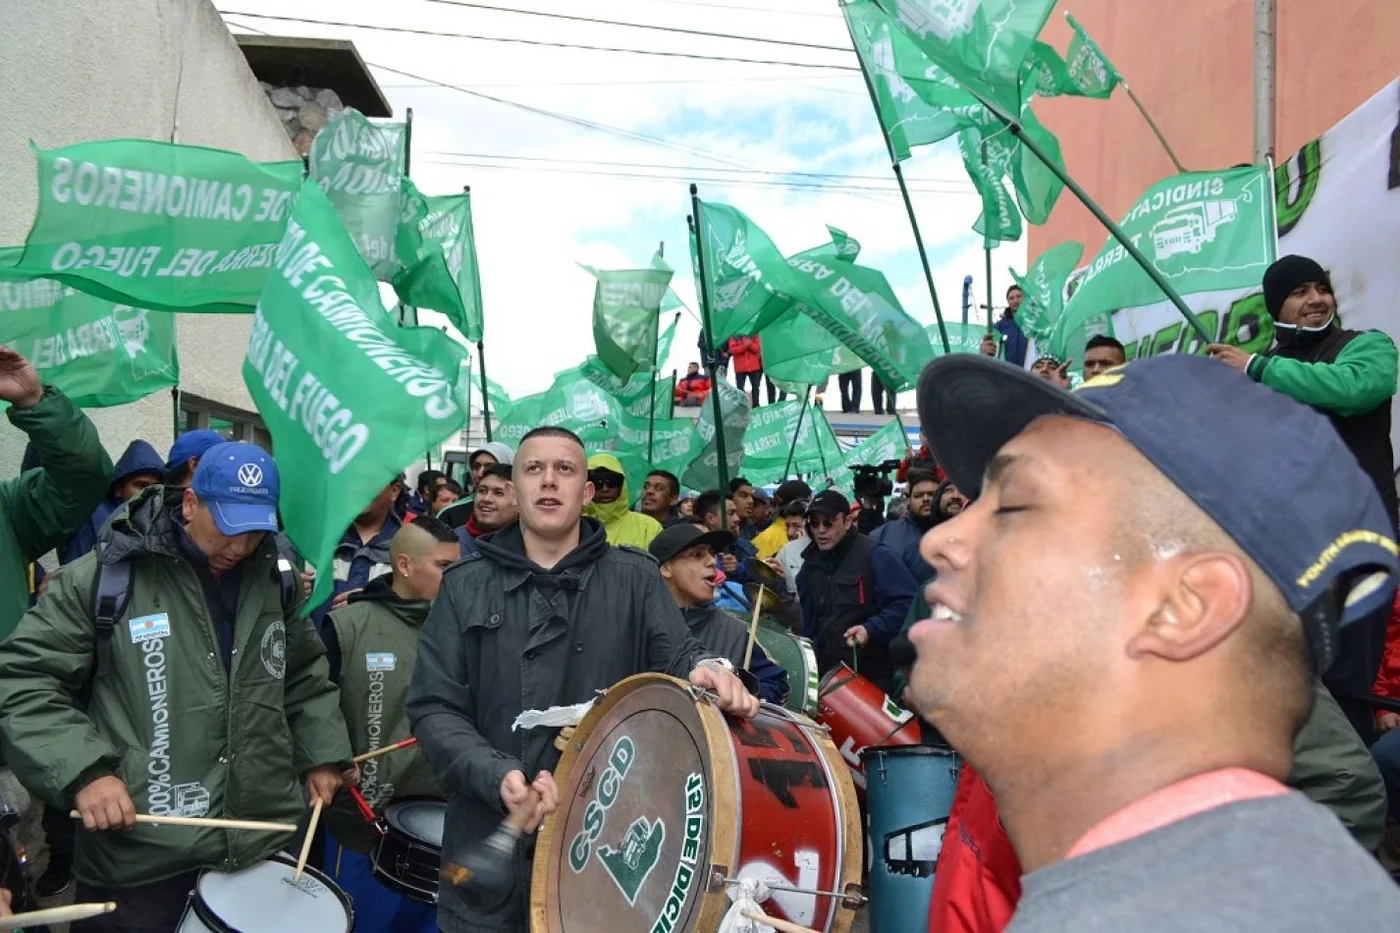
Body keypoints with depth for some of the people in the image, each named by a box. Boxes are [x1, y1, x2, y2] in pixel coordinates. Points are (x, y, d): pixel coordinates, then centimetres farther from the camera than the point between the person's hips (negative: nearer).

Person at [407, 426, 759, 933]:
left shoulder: (634, 576, 5)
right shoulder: (466, 584, 4)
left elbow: (676, 653, -6)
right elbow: (433, 708, -2)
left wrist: (706, 668, -30)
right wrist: (495, 774, -19)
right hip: (492, 845, 1)